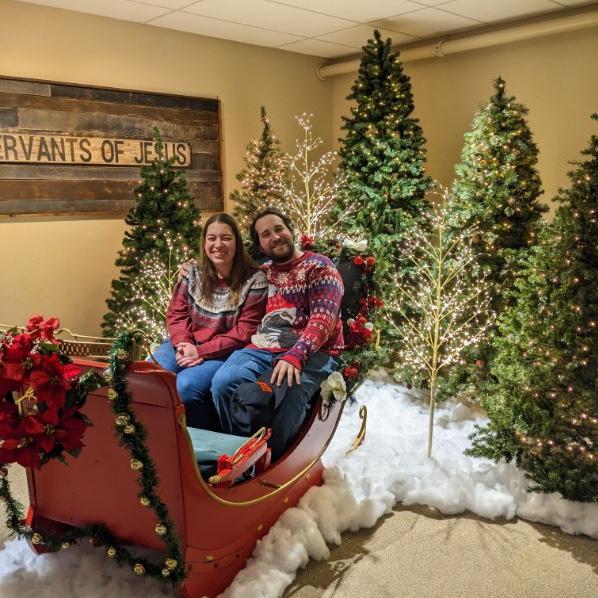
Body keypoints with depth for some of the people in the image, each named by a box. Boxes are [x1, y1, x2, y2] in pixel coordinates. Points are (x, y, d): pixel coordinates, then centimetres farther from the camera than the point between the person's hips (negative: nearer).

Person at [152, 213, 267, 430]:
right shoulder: (192, 272, 5)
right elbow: (176, 314, 6)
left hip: (225, 353, -4)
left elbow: (245, 331, -11)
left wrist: (201, 351, -16)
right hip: (188, 347, 5)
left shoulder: (254, 279, -9)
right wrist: (184, 344, -15)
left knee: (186, 384, -29)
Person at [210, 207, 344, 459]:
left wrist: (295, 356, -27)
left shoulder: (319, 267, 4)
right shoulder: (262, 272, 21)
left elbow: (323, 320, -10)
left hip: (310, 352, -4)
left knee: (286, 396, -36)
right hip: (261, 349, 5)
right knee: (223, 382, -26)